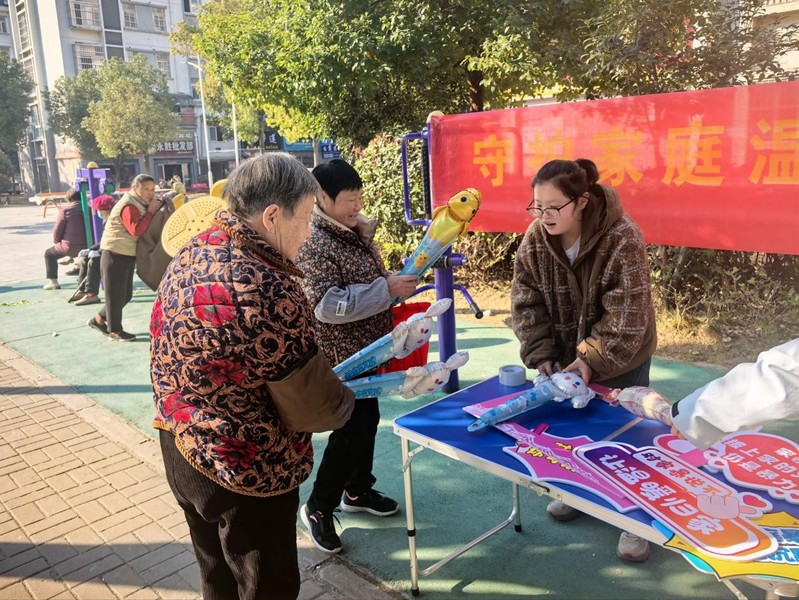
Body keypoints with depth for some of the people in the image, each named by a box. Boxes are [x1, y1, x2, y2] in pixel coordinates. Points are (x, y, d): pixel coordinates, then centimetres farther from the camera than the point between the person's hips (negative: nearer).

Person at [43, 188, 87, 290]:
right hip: (87, 246, 4)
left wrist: (57, 241, 16)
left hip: (70, 247, -4)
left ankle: (53, 281, 16)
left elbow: (57, 231, -5)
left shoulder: (65, 211, -10)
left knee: (49, 254, 21)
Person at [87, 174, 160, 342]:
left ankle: (99, 320, 31)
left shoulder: (139, 203, 13)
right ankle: (115, 331, 13)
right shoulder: (129, 205, -18)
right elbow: (136, 230, -29)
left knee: (125, 295, 16)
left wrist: (157, 206, -3)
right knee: (116, 295, 1)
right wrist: (150, 212, -24)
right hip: (115, 255, -10)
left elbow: (149, 227, 11)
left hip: (127, 255, 10)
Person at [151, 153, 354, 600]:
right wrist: (346, 398, 2)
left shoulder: (192, 256, -3)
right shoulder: (270, 291, -30)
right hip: (245, 471, -8)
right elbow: (311, 406, -21)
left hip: (179, 446, 8)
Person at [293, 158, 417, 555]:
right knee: (350, 430, -2)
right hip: (339, 356, -9)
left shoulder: (358, 231, 7)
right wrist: (387, 290, -29)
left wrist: (397, 282, 5)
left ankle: (357, 491, 40)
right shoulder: (314, 244, -21)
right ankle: (318, 508, 18)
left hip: (367, 350, 9)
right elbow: (326, 306, -30)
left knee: (367, 420, 19)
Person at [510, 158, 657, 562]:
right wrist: (541, 355, -17)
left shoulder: (622, 239, -27)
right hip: (567, 354, 4)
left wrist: (593, 360, -28)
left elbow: (627, 315, -25)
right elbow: (525, 302, -9)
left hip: (620, 357, -4)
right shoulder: (535, 240, -13)